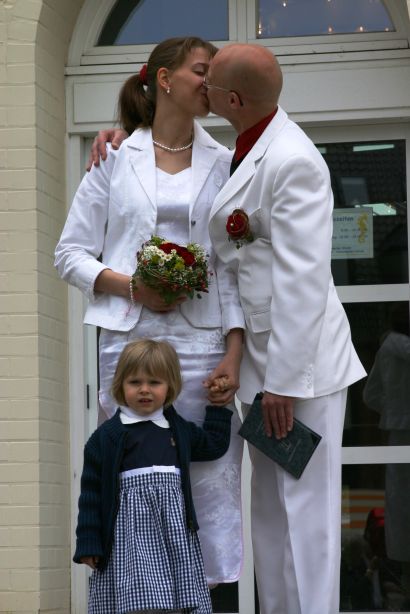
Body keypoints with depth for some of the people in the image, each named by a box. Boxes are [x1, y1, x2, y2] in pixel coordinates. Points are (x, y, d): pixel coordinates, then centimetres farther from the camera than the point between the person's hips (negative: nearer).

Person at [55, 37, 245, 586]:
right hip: (130, 341, -1)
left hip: (203, 345, 1)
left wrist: (233, 355, -5)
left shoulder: (223, 165, 12)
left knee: (212, 486, -4)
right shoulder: (115, 160, 9)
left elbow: (234, 267, 6)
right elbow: (71, 254, 9)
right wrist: (130, 287, -9)